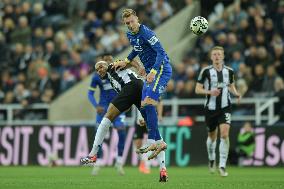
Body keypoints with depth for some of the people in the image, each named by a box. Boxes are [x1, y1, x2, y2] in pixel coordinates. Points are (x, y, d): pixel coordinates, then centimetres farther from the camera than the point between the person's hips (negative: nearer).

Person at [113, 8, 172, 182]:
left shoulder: (146, 32, -17)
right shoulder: (130, 35, 11)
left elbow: (161, 52, -23)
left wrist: (153, 71, -31)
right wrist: (126, 61, 23)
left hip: (161, 68, -10)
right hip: (151, 72, 10)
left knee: (148, 102, -23)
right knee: (144, 107, 3)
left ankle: (154, 141, -24)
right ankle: (159, 142, 3)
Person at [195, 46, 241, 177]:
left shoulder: (229, 71, 4)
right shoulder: (206, 71, -4)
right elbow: (197, 89, -3)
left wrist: (236, 94, -1)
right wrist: (210, 92, -21)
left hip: (225, 108, 0)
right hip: (210, 107, 0)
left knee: (225, 134, -17)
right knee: (212, 136, 13)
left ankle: (222, 166, -13)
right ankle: (212, 159, 43)